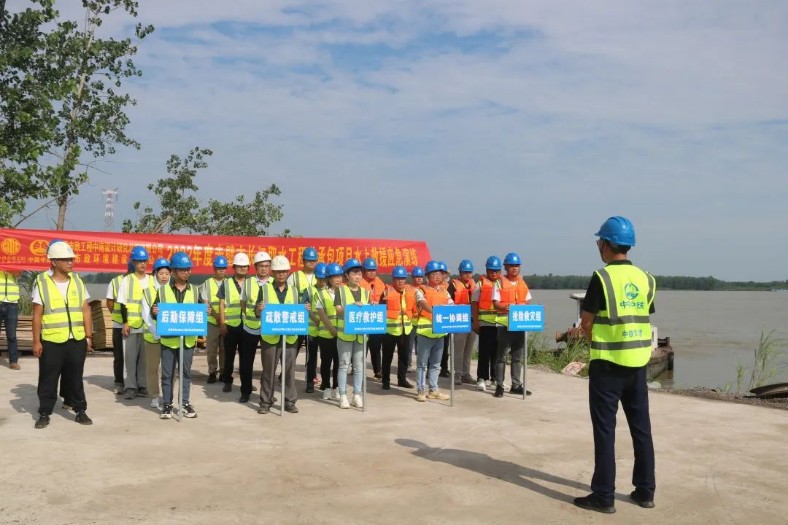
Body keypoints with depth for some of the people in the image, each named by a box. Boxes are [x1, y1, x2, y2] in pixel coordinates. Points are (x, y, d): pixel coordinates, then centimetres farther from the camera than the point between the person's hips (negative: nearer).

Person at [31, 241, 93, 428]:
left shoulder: (77, 281, 7)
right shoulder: (42, 282, -3)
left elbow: (86, 311, 9)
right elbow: (37, 315, -3)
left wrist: (88, 336, 5)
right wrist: (36, 341, -5)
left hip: (77, 340, 3)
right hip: (51, 341, -2)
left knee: (75, 378, 10)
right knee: (48, 380, 6)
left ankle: (80, 411, 18)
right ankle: (44, 413, 17)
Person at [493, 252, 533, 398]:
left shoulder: (523, 283, 14)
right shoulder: (500, 283, -2)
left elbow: (528, 302, 15)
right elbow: (496, 303, -8)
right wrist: (505, 307, -29)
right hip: (505, 323, -5)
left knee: (518, 356, 10)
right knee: (502, 355, -2)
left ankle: (516, 385, 18)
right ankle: (499, 386, 3)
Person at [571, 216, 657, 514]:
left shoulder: (602, 277, -13)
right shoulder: (645, 280, 5)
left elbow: (586, 323, -9)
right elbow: (632, 320, 12)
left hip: (608, 364, -6)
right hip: (638, 363, 6)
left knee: (605, 430, 1)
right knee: (641, 427, 14)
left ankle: (603, 496, 6)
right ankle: (645, 491, 22)